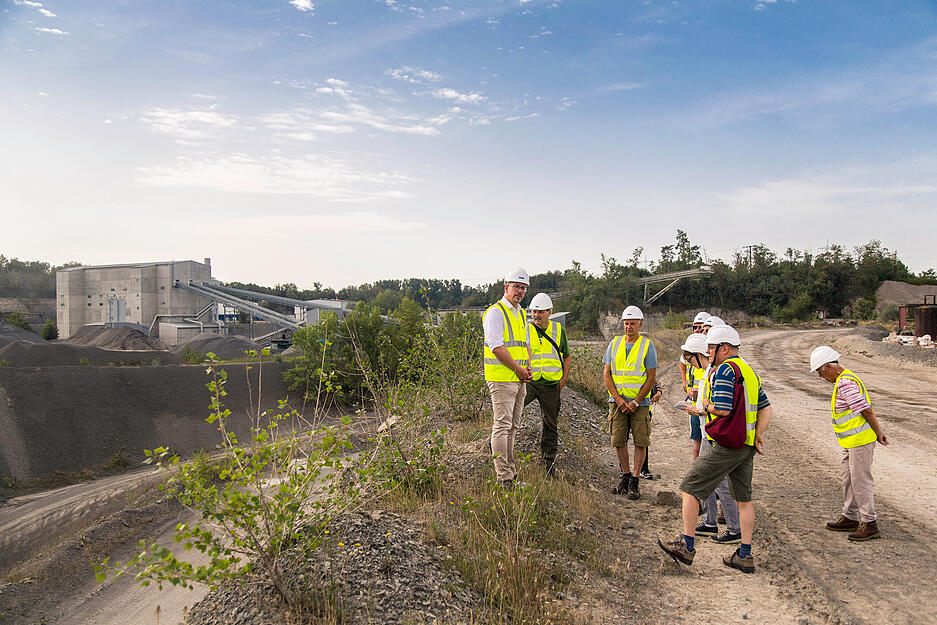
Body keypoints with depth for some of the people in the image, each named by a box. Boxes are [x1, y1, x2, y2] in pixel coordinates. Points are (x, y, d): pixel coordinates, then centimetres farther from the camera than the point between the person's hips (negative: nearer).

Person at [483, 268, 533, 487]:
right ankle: (503, 477, -6)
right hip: (501, 378, -8)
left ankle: (511, 471, 20)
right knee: (502, 425, -8)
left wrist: (527, 368, 6)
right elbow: (497, 347, -16)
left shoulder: (521, 314, 18)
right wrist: (518, 369, -13)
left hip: (519, 379, 9)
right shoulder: (495, 312, -9)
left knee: (513, 427, 12)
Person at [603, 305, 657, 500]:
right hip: (617, 401, 3)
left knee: (640, 442, -4)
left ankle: (634, 482, 4)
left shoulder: (647, 345, -1)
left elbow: (651, 378, -4)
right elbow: (606, 374, 5)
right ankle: (626, 477, 18)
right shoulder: (615, 343, 7)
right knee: (618, 441, 3)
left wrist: (635, 402, -10)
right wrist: (618, 399, -6)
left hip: (640, 402, -2)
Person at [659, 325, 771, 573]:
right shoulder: (749, 371, 17)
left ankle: (686, 545, 4)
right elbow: (766, 409, 16)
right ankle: (745, 555, 19)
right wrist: (757, 434, 6)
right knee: (744, 499, 13)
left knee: (690, 488, -1)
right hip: (747, 445, 10)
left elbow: (723, 409, -21)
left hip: (727, 445, -9)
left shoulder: (725, 370, -12)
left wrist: (704, 406, -2)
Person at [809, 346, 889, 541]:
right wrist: (878, 432, 18)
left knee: (860, 481, -5)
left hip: (860, 440, -11)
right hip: (851, 441, 11)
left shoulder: (845, 383, -20)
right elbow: (866, 408, 18)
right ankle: (850, 518, 26)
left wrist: (878, 434, -12)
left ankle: (870, 524, 3)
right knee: (848, 479, 16)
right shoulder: (845, 379, 14)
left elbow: (866, 409, -21)